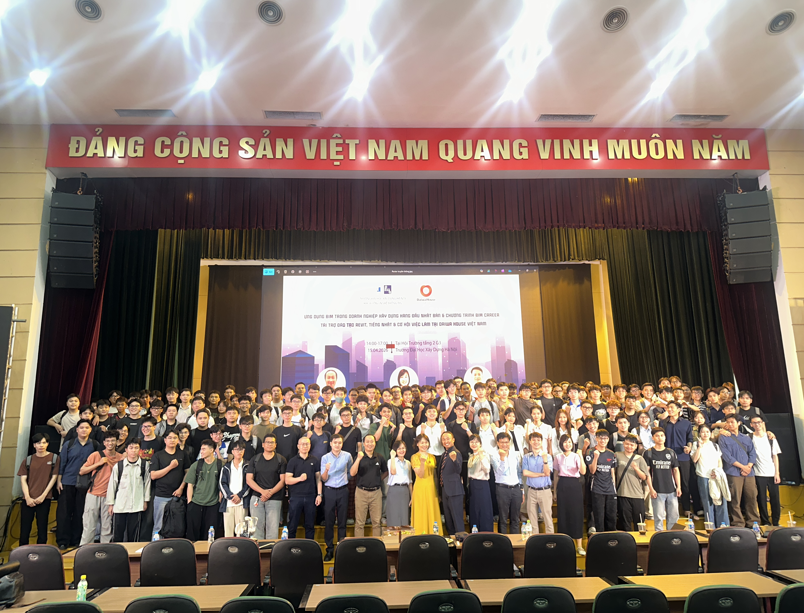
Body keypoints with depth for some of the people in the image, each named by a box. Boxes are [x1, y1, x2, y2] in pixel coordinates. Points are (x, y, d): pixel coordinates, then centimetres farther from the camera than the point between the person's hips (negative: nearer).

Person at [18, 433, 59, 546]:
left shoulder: (54, 458, 4)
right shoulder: (28, 460, 9)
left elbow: (54, 477, 1)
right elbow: (23, 479, 5)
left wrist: (43, 495, -7)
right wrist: (27, 497, -8)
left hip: (44, 499, -2)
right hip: (28, 499, 2)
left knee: (42, 528, 1)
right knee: (24, 529, 2)